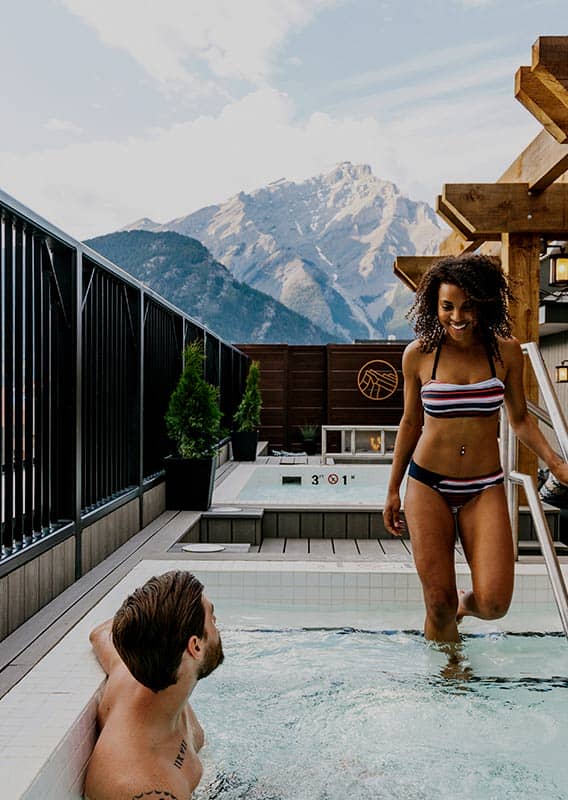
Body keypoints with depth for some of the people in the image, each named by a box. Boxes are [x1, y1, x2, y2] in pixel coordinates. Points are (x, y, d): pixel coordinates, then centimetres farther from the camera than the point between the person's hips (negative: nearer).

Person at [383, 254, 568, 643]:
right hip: (427, 484, 0)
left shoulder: (506, 351, -1)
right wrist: (393, 490, 12)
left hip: (485, 488, 1)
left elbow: (520, 419, 9)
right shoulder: (418, 354, -3)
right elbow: (411, 423, 8)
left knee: (494, 604, -12)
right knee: (439, 603, -1)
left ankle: (465, 603, 26)